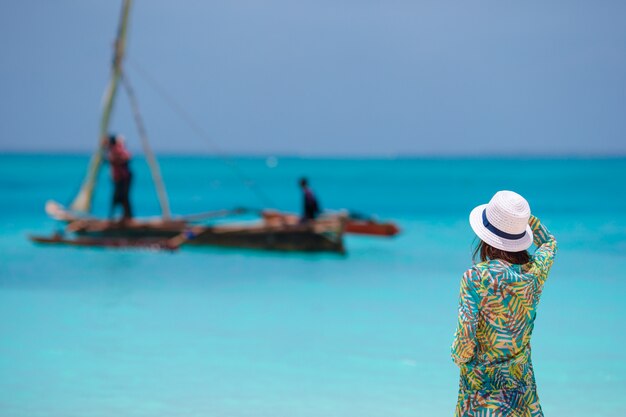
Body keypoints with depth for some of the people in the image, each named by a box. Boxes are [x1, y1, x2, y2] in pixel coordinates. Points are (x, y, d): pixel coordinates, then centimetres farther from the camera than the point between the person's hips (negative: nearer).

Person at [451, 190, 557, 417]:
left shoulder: (476, 277, -22)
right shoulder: (535, 272, -8)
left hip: (482, 379, -4)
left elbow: (465, 335, -20)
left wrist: (459, 357, 1)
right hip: (522, 378, 4)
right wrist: (523, 215, 6)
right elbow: (549, 242, 16)